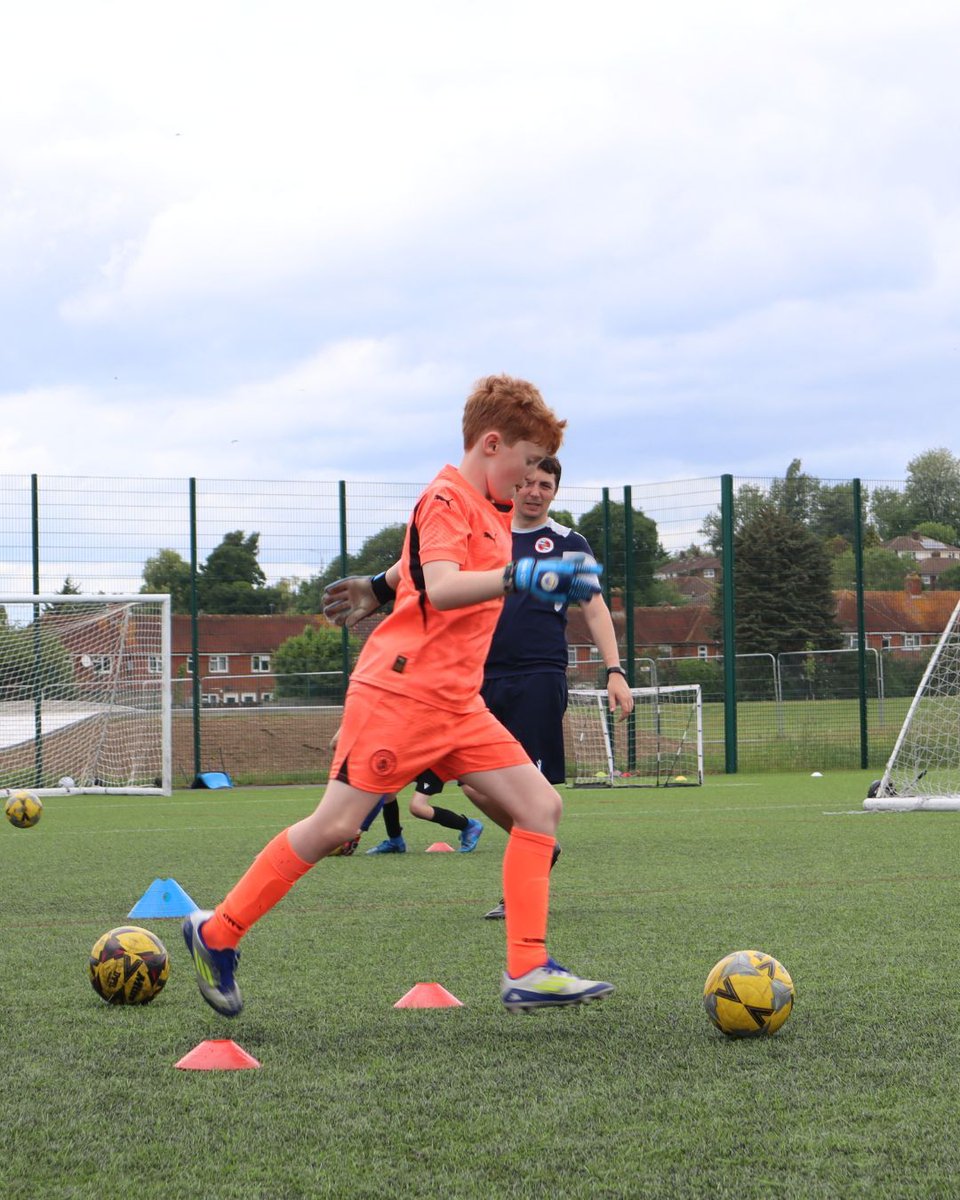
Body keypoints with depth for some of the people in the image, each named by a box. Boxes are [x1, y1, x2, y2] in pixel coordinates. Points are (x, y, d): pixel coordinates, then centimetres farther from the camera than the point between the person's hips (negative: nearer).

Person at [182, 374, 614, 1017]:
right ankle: (216, 933, 6)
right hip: (401, 692, -9)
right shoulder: (446, 500, -12)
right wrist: (521, 577, -40)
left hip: (457, 705, 9)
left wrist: (379, 590, 49)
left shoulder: (491, 511, 16)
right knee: (337, 825, -9)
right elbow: (439, 588, -28)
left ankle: (528, 973, -6)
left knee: (541, 805, -3)